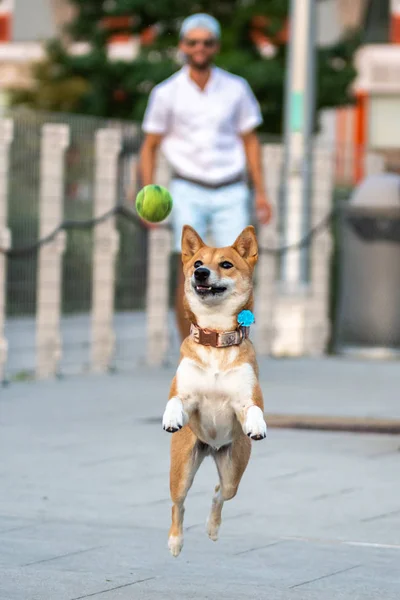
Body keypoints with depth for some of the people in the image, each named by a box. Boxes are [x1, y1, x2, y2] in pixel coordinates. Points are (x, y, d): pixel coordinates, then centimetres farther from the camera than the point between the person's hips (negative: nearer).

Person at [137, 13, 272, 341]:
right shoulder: (166, 93, -1)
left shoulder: (236, 88, 3)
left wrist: (261, 192, 5)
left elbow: (250, 141, 11)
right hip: (188, 192, -1)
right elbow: (149, 147, 6)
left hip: (230, 193, 1)